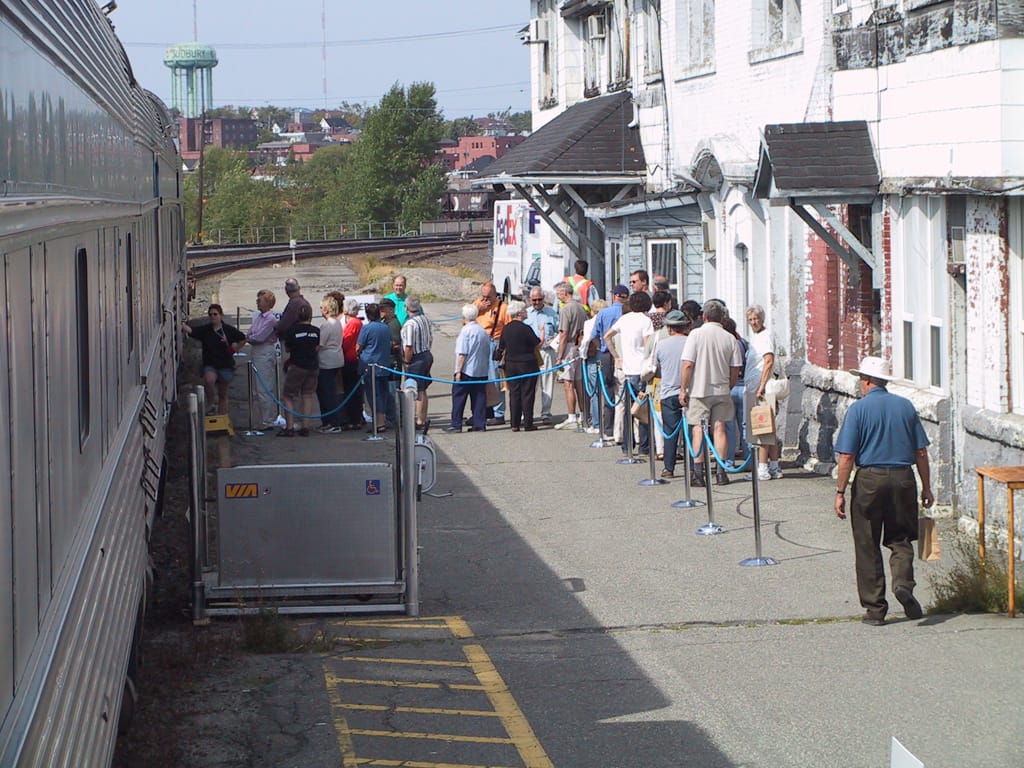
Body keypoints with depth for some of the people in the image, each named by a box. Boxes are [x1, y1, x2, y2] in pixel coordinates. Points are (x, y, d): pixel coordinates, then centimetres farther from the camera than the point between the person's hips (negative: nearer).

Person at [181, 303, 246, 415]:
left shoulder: (229, 330, -1)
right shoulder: (205, 330, -2)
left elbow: (243, 340, 11)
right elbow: (191, 330, -19)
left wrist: (234, 349, 1)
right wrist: (184, 327, -39)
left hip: (225, 365, 1)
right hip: (210, 365, -1)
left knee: (223, 395, 7)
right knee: (209, 380, -32)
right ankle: (211, 404, -10)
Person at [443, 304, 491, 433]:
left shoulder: (466, 331, -12)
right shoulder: (483, 331, 10)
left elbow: (462, 354, -15)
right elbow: (488, 352, 17)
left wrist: (458, 370, -13)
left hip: (466, 370, -6)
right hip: (482, 371, 6)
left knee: (459, 397, 1)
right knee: (479, 396, 7)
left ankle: (456, 424, 0)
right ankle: (480, 424, 5)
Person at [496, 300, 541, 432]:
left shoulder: (506, 329, 3)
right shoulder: (525, 328, -15)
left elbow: (501, 348, 12)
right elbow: (538, 344, -7)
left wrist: (500, 360, 29)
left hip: (511, 365, 5)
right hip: (527, 365, -5)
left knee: (514, 394, 8)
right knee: (527, 394, 1)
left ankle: (515, 424, 7)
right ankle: (528, 423, 1)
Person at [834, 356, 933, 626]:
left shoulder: (859, 409, -4)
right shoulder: (905, 406, 6)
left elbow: (847, 456, -8)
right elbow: (921, 452, 7)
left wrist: (840, 492, -3)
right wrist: (926, 488, 15)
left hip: (869, 480, -3)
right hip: (903, 477, 3)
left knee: (867, 547, 6)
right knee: (900, 539, 14)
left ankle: (875, 608, 8)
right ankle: (903, 582, -13)